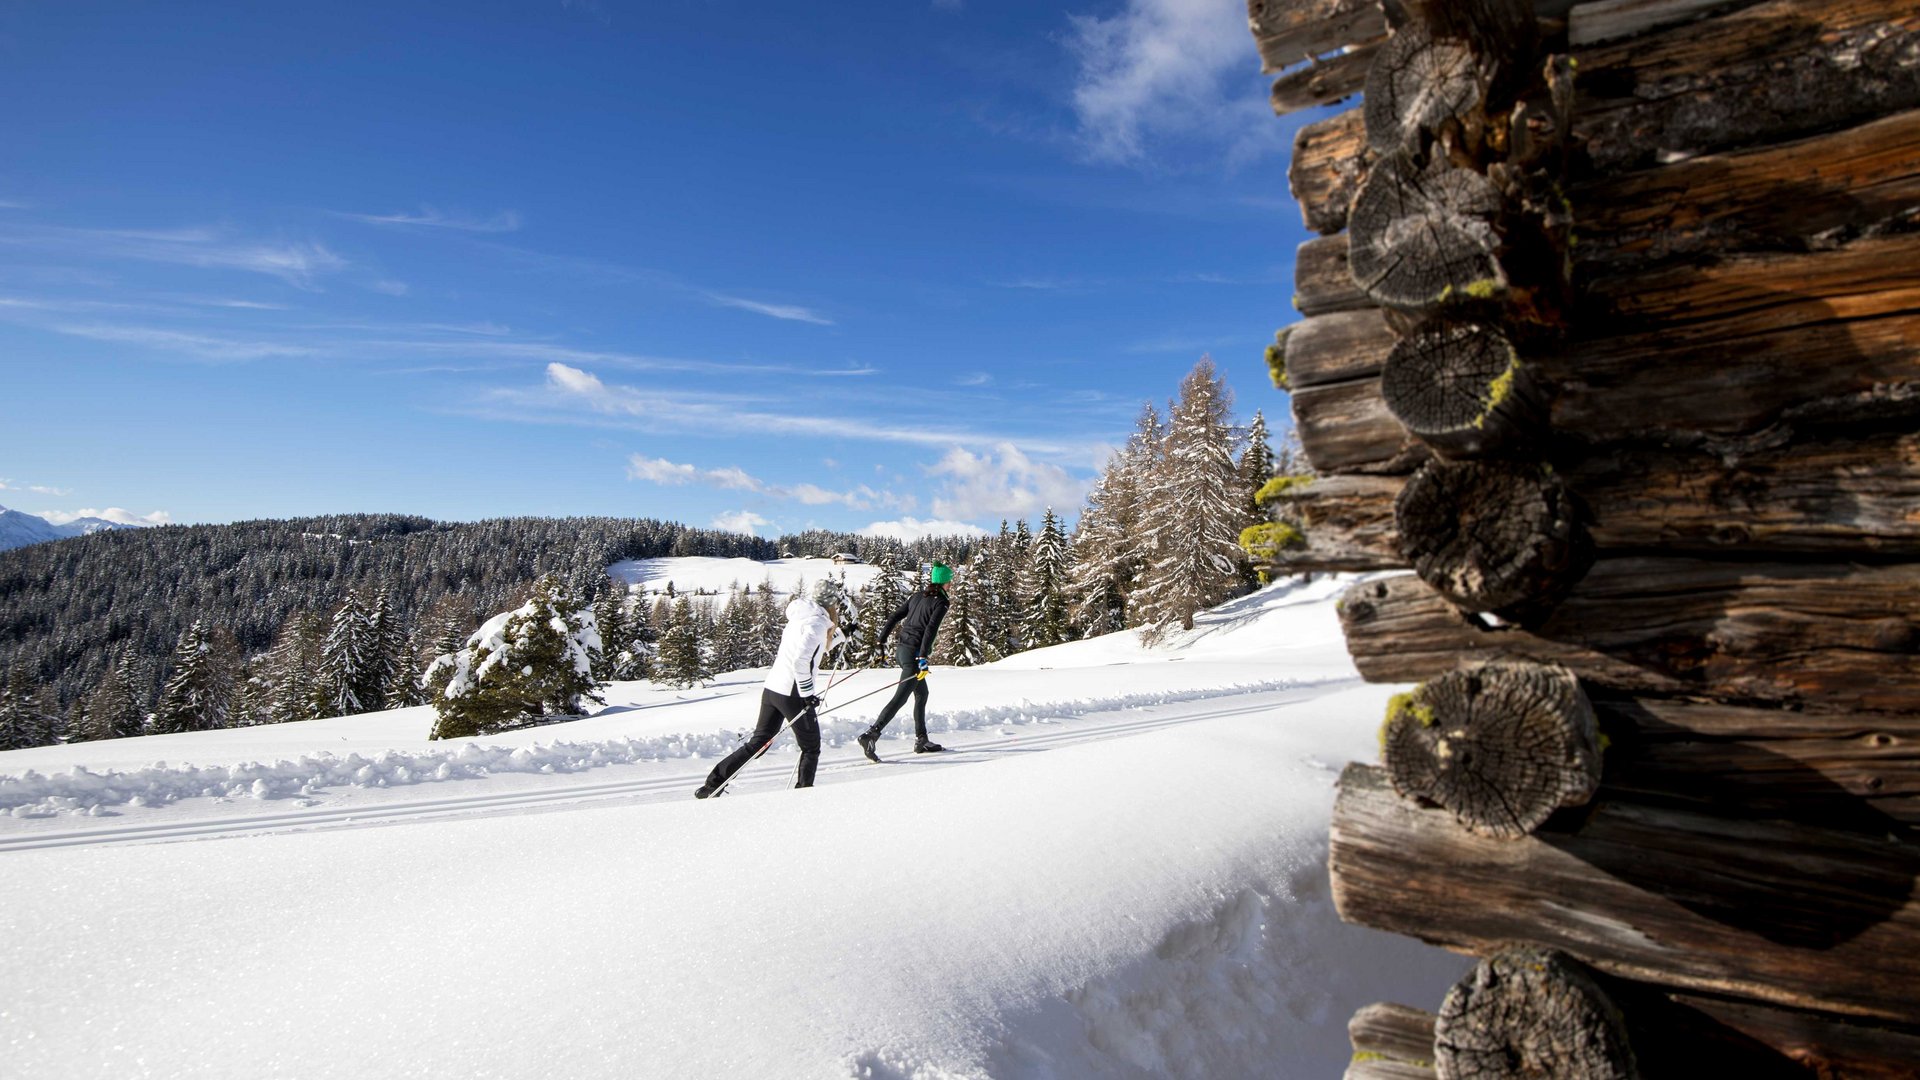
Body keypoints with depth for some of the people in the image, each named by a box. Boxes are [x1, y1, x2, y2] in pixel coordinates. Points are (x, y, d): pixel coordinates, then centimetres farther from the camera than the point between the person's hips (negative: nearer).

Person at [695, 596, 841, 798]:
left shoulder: (800, 618, 15)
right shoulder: (817, 623, -12)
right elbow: (801, 660, -23)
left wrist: (841, 632, 30)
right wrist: (807, 694, -16)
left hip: (771, 688, 8)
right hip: (792, 694, -8)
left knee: (758, 743, 15)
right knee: (811, 749, 10)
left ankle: (713, 784, 13)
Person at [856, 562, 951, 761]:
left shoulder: (918, 596, 13)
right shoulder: (940, 603, -8)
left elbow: (894, 617, 12)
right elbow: (930, 630, -20)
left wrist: (881, 642, 16)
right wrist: (923, 658, -23)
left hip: (900, 647, 9)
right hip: (914, 653, -9)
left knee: (922, 694, 20)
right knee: (900, 698, -9)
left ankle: (921, 740, 25)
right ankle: (870, 735, -18)